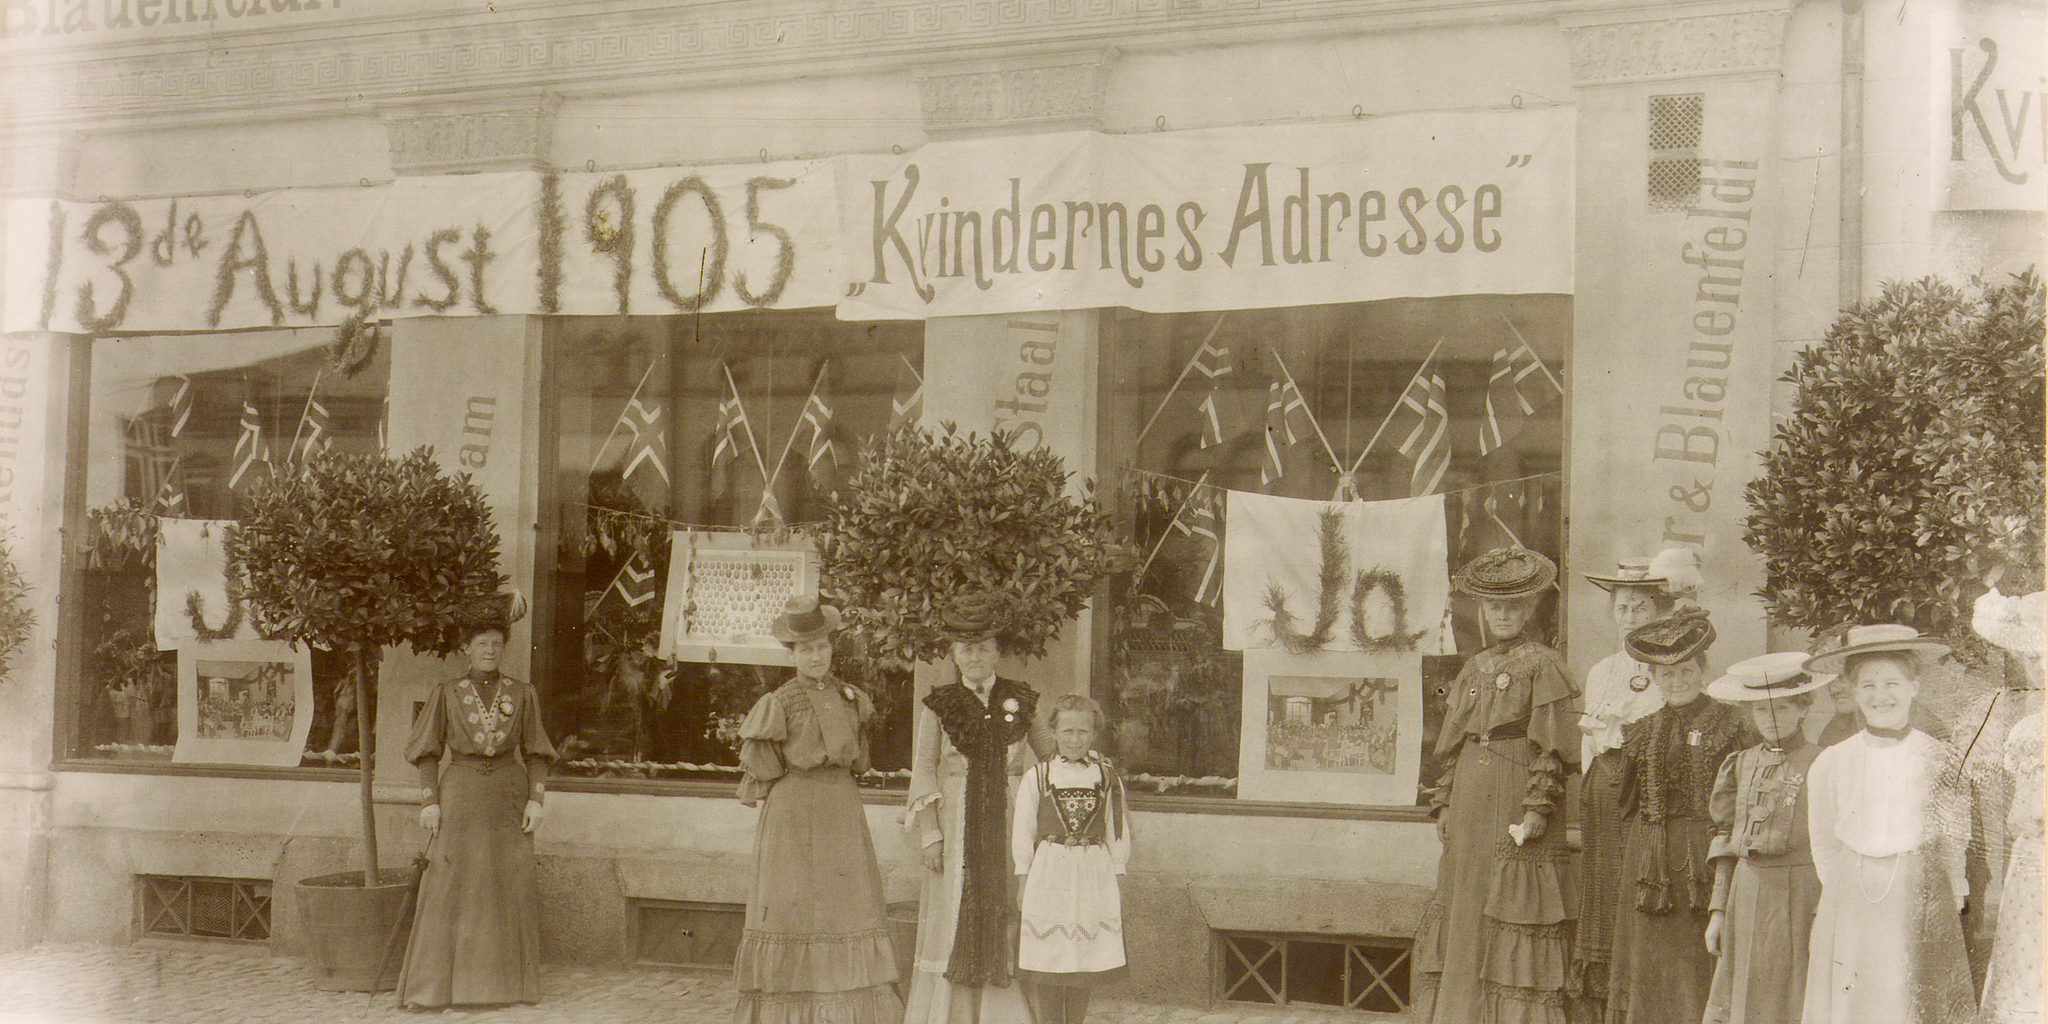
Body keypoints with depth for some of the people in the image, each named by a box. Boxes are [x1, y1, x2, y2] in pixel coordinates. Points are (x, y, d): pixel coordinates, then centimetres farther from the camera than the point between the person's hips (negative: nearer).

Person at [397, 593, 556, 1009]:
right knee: (448, 886, -7)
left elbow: (536, 753, 8)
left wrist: (536, 799, -2)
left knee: (512, 888, -3)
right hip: (459, 797, -1)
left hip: (508, 795, 1)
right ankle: (433, 987, -6)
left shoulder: (522, 694, 9)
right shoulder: (446, 694, 7)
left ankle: (509, 983, 5)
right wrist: (429, 801, -3)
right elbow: (428, 752, 7)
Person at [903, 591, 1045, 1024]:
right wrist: (929, 835, -5)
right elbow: (923, 773, 3)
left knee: (1003, 924, 0)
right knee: (949, 924, -1)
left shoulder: (1021, 704, 8)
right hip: (955, 830, -1)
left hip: (1007, 828, 1)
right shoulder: (939, 707, 4)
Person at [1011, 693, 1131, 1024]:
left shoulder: (1108, 779, 4)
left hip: (1094, 873, 1)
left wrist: (1117, 880, 5)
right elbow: (1022, 832, 4)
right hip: (1048, 873, -1)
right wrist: (1023, 882, 1)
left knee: (1084, 965, 4)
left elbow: (1118, 833, 9)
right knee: (1046, 969, -1)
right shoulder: (1036, 778, 1)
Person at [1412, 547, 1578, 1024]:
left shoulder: (1544, 667, -3)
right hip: (1471, 804, 7)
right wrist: (1444, 802, 12)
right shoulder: (1474, 670, 17)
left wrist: (1538, 808, -15)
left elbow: (1554, 747, -8)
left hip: (1518, 802, -7)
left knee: (1520, 915, -7)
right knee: (1462, 909, 7)